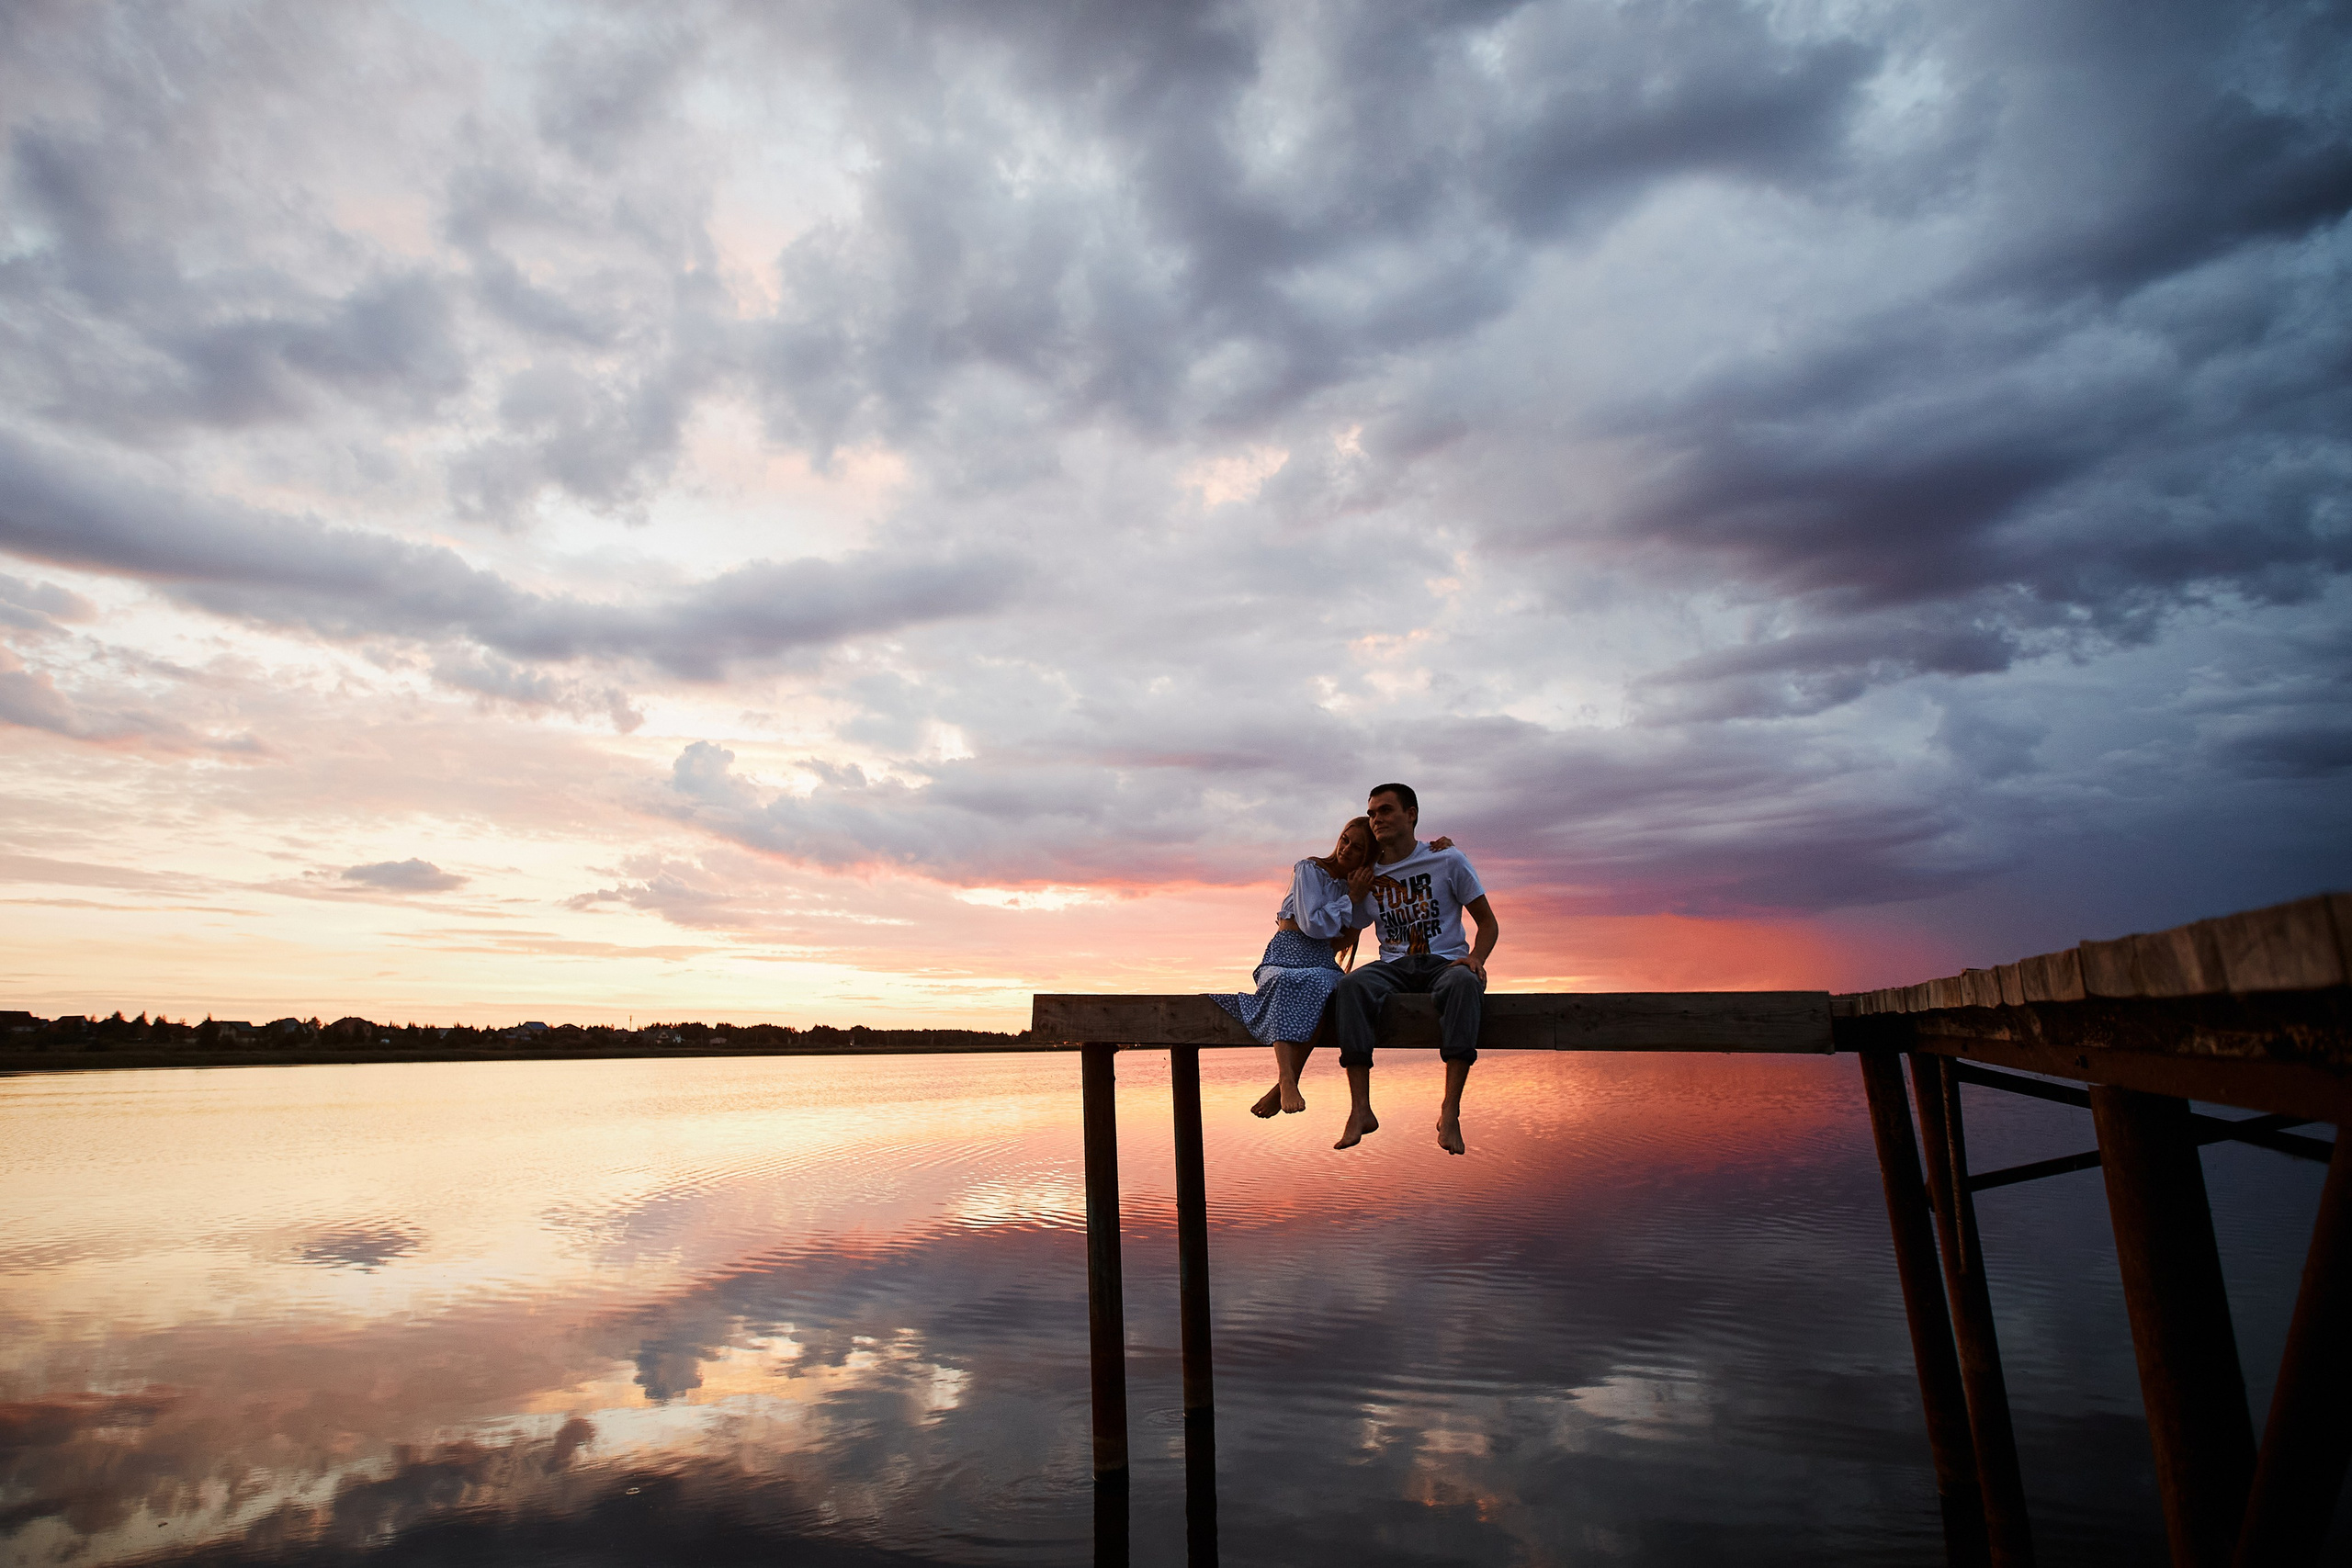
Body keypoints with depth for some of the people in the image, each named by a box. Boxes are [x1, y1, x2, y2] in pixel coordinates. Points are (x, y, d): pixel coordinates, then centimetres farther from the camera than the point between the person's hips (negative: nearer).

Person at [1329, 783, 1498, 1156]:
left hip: (1445, 962, -2)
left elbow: (1488, 923, 7)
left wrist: (1475, 957, -13)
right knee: (1349, 986, -31)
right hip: (1394, 966, 2)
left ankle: (1450, 1111, -41)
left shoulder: (1448, 860, 6)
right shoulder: (1365, 875, 13)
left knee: (1463, 982, -39)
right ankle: (1360, 1110, -36)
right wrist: (1354, 896, 0)